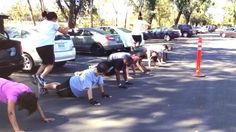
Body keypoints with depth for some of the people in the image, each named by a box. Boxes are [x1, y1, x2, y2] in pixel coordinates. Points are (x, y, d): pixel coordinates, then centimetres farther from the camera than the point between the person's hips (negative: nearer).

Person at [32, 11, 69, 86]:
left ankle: (36, 76, 9)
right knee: (50, 64, 5)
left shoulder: (43, 23, 24)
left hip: (39, 46, 6)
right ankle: (41, 77, -16)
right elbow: (64, 32, 14)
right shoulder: (53, 24, 7)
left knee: (45, 62, 24)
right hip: (47, 46, -6)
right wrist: (66, 29, 37)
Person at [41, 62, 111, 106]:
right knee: (57, 88, 17)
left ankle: (44, 85, 54)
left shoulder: (98, 73, -18)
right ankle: (43, 85, 44)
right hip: (71, 86, -8)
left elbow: (100, 83, -5)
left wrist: (103, 94, -6)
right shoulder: (88, 74, -42)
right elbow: (89, 88, -47)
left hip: (76, 83, 8)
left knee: (60, 86, 31)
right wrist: (91, 100, -51)